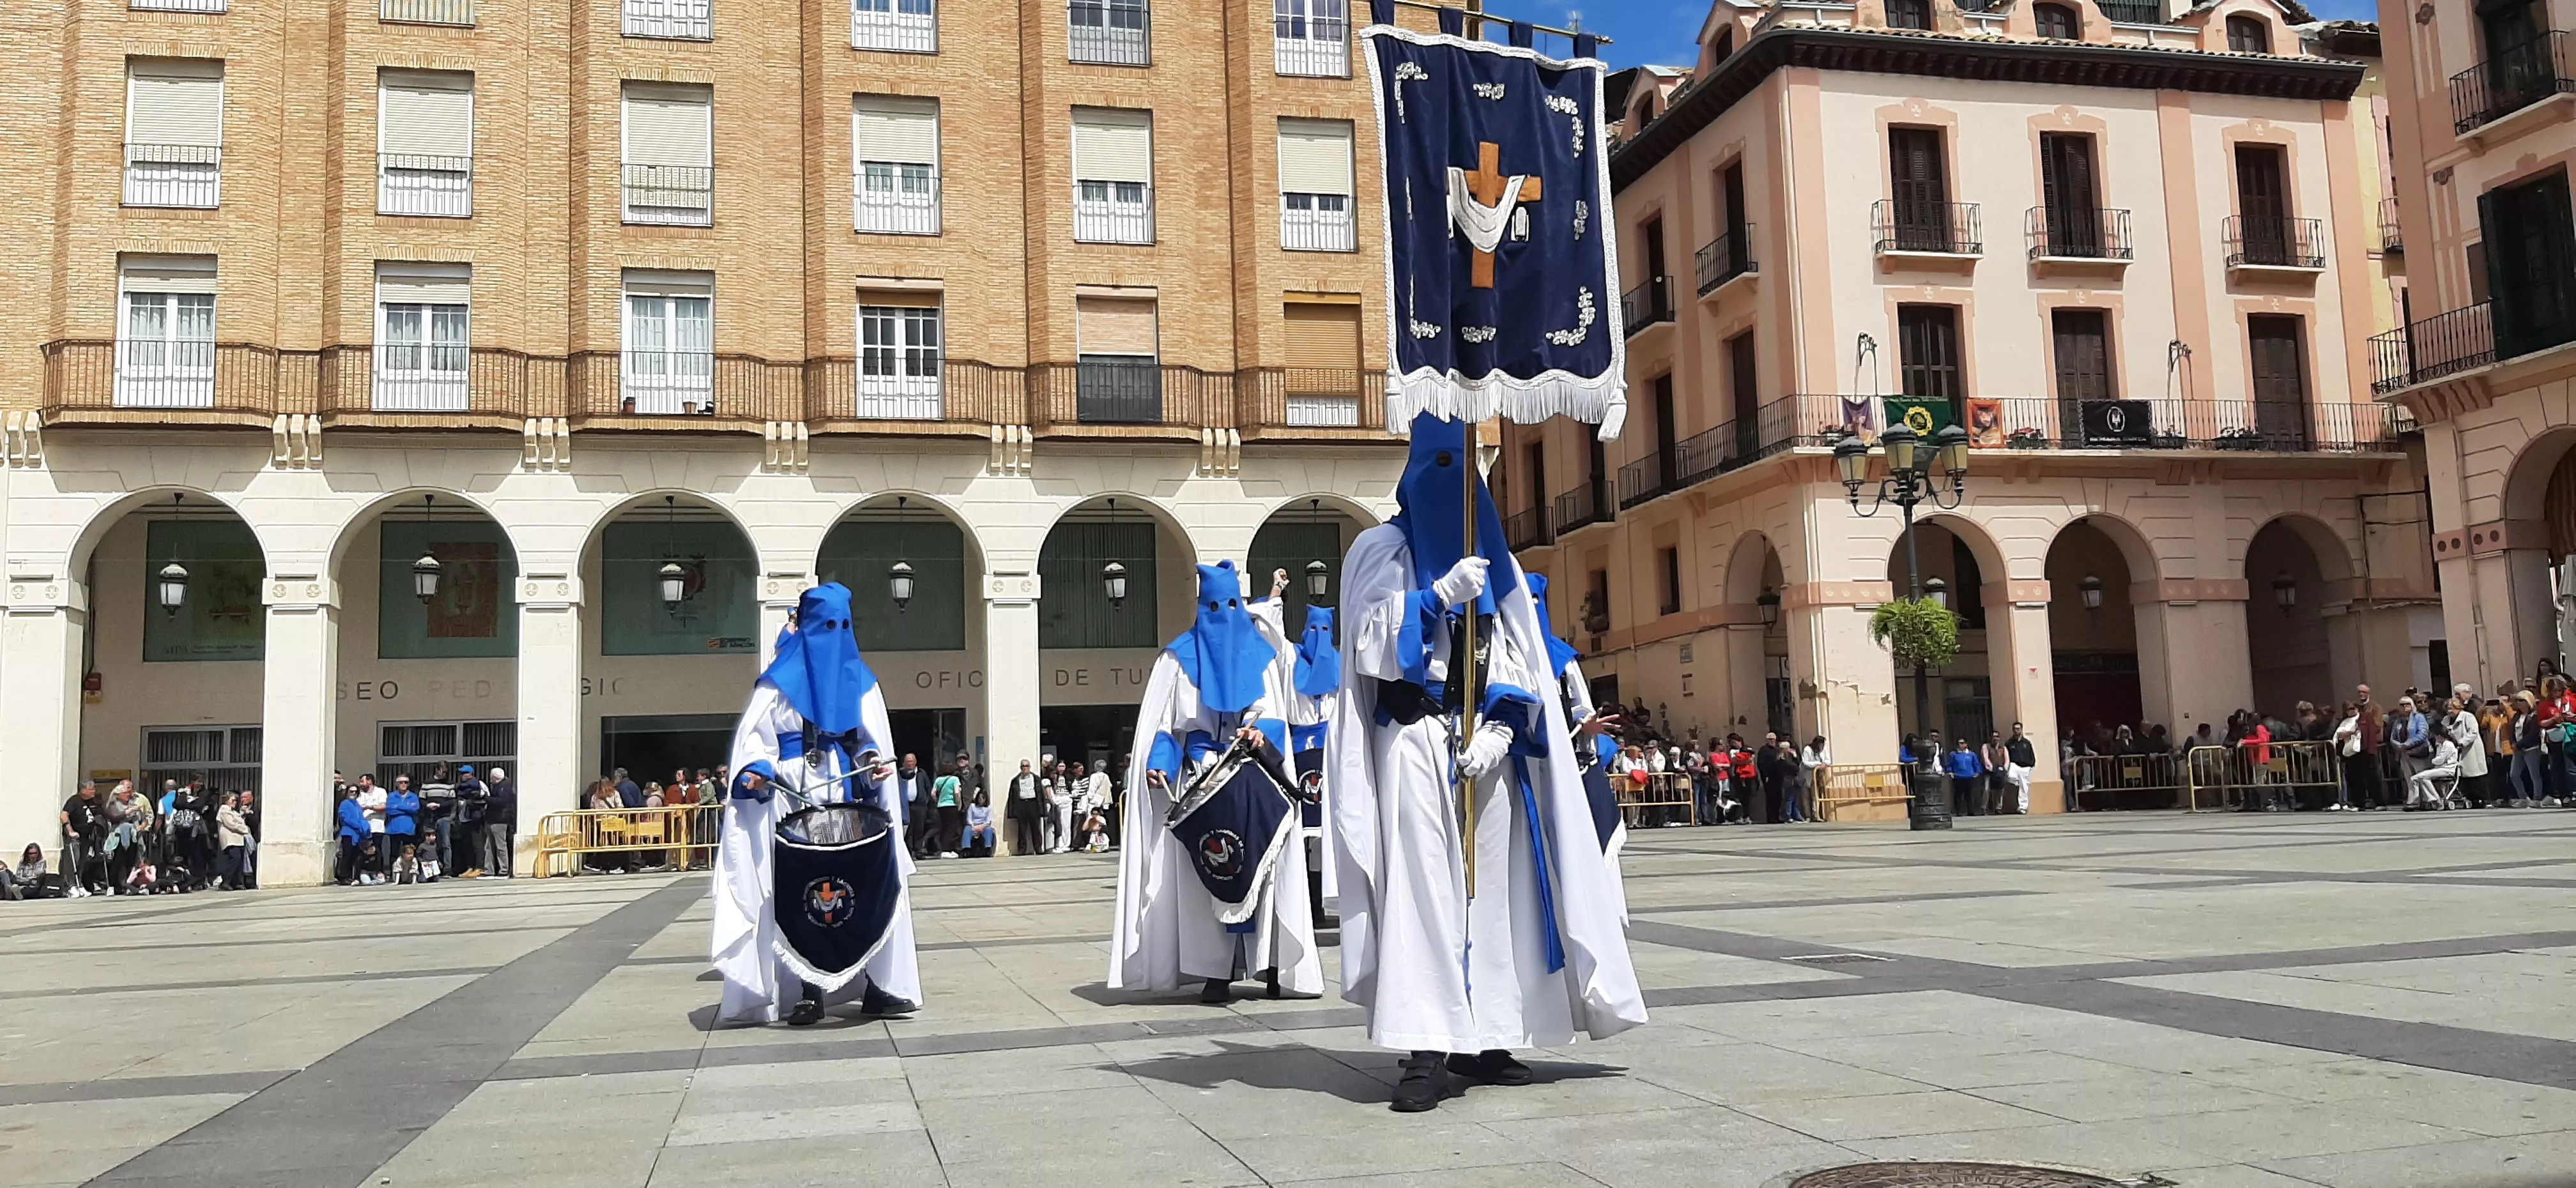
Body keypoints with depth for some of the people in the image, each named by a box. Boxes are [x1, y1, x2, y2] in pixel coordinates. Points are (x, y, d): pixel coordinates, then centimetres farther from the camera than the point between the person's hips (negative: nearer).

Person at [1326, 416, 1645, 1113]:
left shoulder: (1496, 558, 18)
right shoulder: (1383, 550, 7)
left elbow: (1523, 657, 11)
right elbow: (1371, 639, -6)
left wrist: (1501, 727, -5)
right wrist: (1440, 595, -18)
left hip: (1490, 744, 4)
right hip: (1414, 738, -4)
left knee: (1491, 884, 0)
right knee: (1421, 882, -12)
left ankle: (1484, 1038, 6)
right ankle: (1427, 1050, -15)